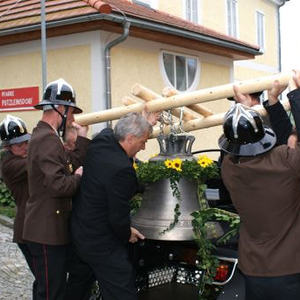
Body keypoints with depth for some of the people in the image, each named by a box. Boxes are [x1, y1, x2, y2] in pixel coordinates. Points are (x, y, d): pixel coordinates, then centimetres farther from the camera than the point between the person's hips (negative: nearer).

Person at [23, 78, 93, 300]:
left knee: (84, 271, 18)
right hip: (47, 233, -10)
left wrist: (82, 137, 10)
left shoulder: (44, 136, 13)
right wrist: (78, 178, -12)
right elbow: (57, 185, -29)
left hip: (55, 229, 10)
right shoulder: (48, 140, -21)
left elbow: (74, 164, 12)